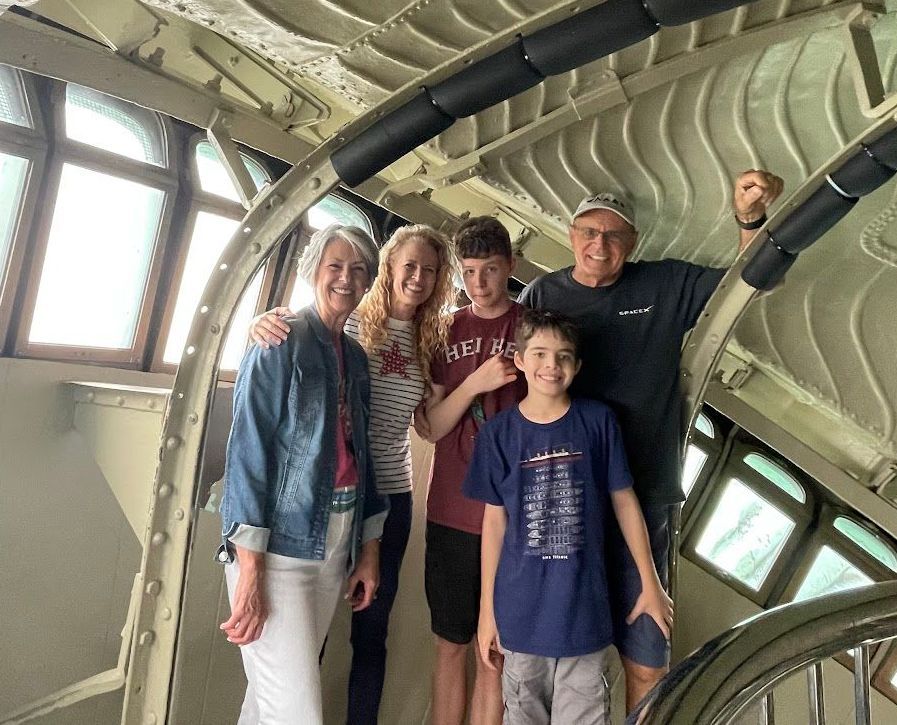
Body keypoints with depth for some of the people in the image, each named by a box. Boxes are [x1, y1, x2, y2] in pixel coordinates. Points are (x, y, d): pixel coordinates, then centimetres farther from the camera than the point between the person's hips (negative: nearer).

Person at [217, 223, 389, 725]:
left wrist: (369, 548, 13)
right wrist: (249, 569, -19)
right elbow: (248, 448, -14)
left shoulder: (356, 357, 12)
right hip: (278, 546, -6)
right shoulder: (282, 341, -8)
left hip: (335, 545, 7)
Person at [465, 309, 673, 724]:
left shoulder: (597, 421, -4)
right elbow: (494, 521, 1)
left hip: (585, 608, 0)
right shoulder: (499, 433, -4)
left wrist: (650, 585, 7)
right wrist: (487, 607, 3)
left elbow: (624, 502, 3)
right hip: (521, 610, 1)